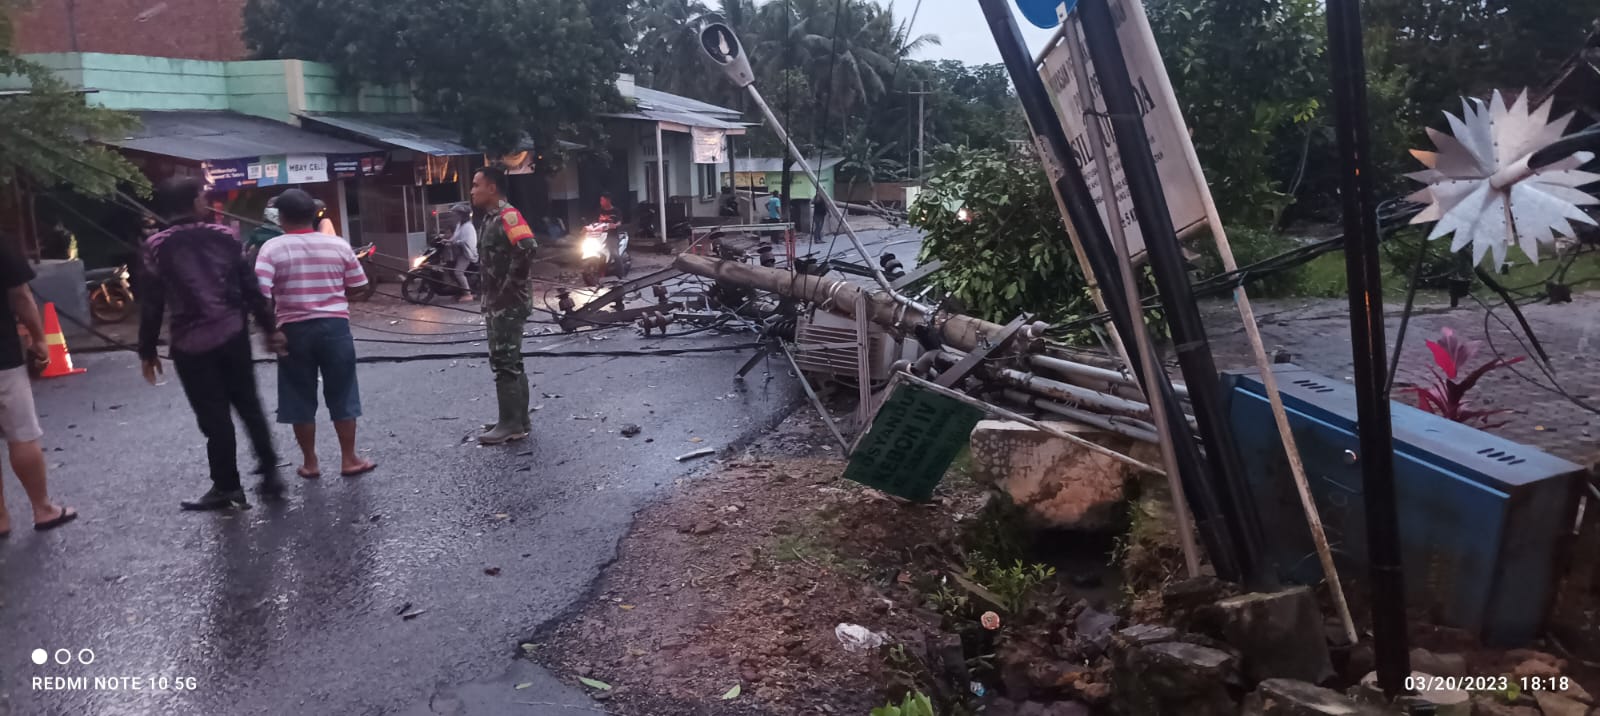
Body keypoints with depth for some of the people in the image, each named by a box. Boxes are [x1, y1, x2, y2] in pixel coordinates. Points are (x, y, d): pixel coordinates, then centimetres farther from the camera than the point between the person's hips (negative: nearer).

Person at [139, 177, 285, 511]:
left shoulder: (157, 246, -4)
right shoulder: (223, 236, 2)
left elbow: (151, 303, -4)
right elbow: (250, 287, 2)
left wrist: (147, 350, 4)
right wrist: (269, 329, 9)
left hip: (191, 344, -2)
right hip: (233, 335, 2)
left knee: (213, 417, 5)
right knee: (249, 406, 14)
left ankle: (227, 487, 13)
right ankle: (269, 472, 14)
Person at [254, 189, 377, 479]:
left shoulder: (272, 249, -5)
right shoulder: (338, 245, 0)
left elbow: (260, 295, -14)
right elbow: (356, 288, 3)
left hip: (294, 330, -1)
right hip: (335, 326, 1)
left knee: (301, 399, 11)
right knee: (342, 396, 10)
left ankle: (310, 462, 19)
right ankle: (349, 459, 15)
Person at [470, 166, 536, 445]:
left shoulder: (507, 216, -15)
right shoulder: (489, 219, 16)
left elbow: (525, 251, -29)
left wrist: (509, 289, -22)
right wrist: (486, 296, 15)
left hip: (509, 304, -10)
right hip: (496, 304, 10)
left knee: (504, 362, -7)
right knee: (510, 362, 13)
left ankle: (511, 424, 0)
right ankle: (519, 420, 20)